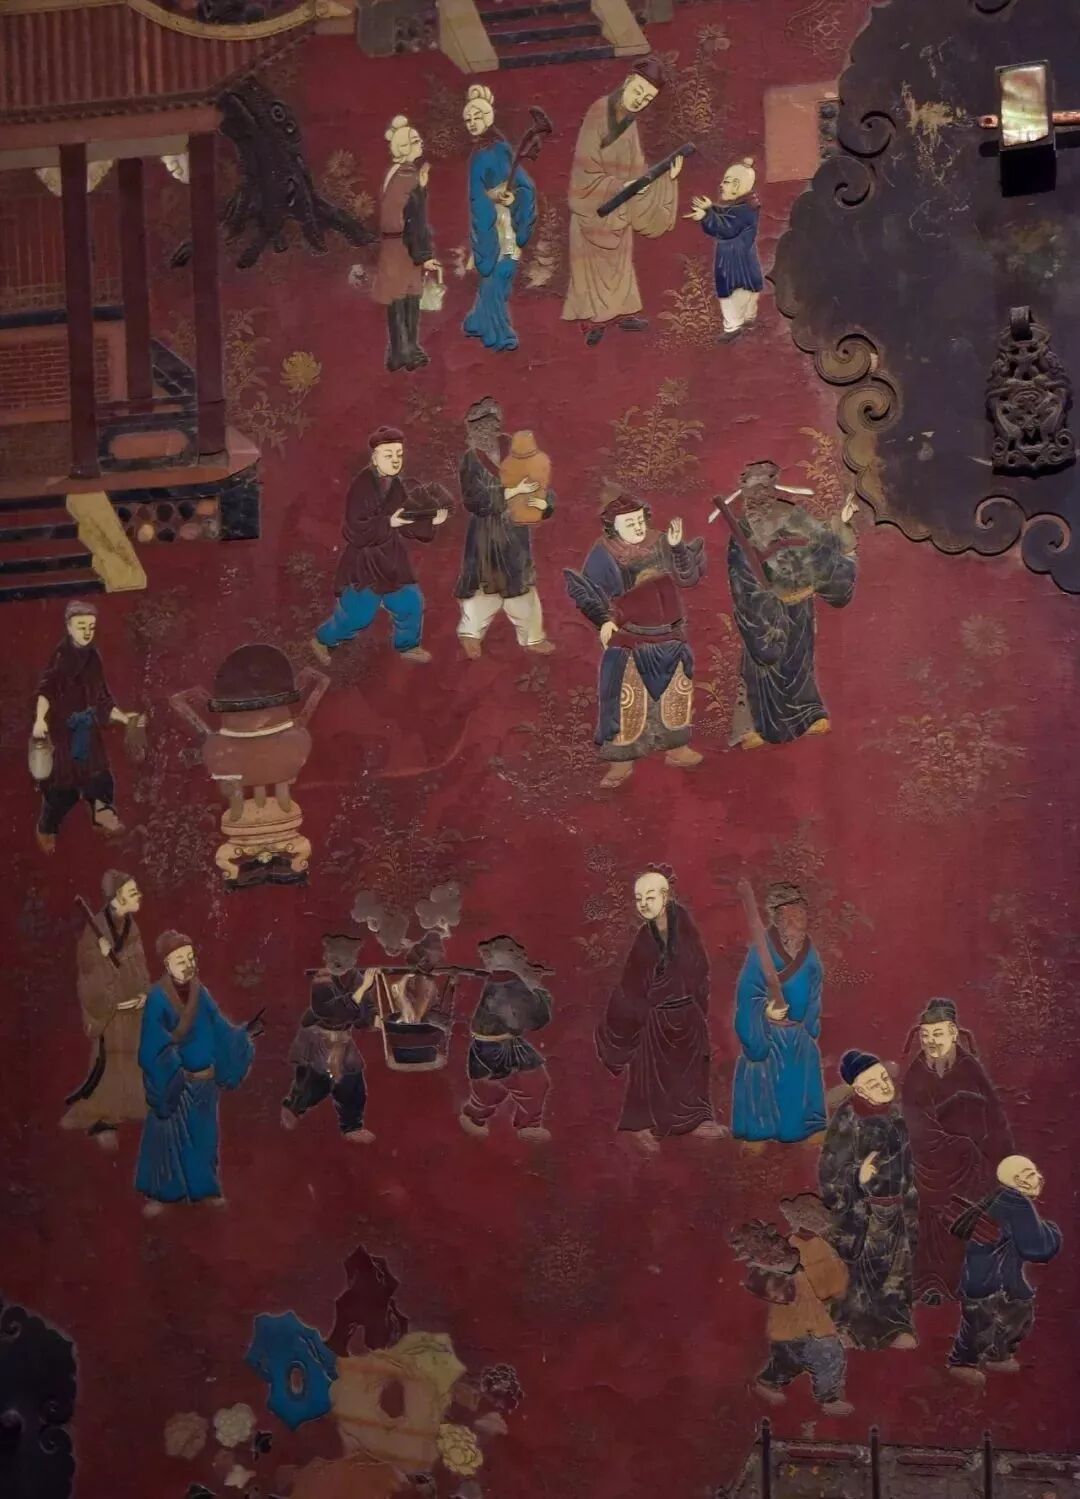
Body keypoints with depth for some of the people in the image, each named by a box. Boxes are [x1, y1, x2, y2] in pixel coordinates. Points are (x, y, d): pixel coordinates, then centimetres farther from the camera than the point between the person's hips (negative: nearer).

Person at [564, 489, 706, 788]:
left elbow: (689, 577, -2)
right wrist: (604, 619, -25)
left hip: (670, 638, 5)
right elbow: (588, 594, -12)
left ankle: (676, 748, 35)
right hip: (629, 641, -5)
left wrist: (678, 547, -16)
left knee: (677, 692, 17)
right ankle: (621, 761, 8)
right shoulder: (604, 555, -14)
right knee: (627, 699, -3)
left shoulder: (659, 543, -3)